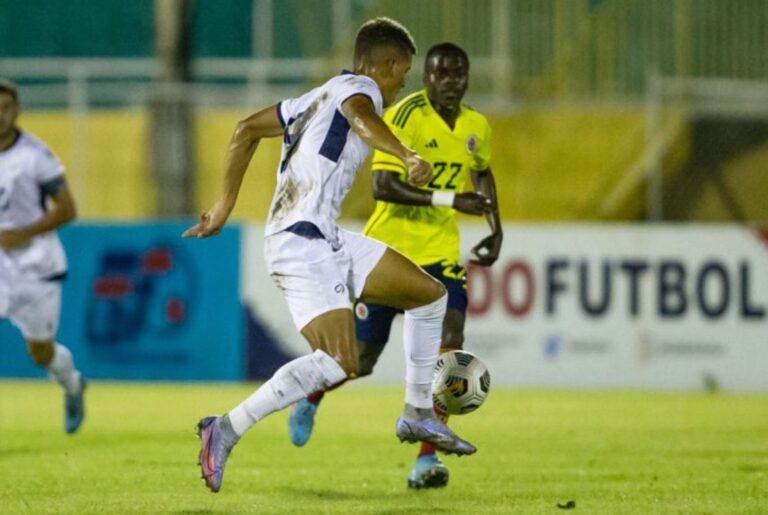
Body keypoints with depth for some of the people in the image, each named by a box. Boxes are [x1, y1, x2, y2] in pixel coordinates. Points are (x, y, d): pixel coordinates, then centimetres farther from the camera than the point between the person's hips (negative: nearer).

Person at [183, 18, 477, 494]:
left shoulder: (320, 96, 24)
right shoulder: (360, 87, -3)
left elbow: (246, 130, 28)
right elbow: (360, 117, -29)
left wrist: (226, 204, 30)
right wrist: (408, 156, -47)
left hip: (327, 240, 10)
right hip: (303, 243, -10)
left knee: (430, 293, 14)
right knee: (338, 363, -23)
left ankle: (418, 414, 20)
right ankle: (226, 432, -21)